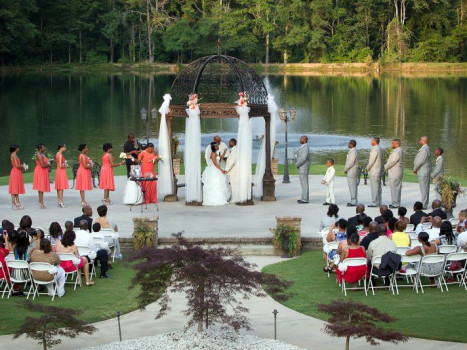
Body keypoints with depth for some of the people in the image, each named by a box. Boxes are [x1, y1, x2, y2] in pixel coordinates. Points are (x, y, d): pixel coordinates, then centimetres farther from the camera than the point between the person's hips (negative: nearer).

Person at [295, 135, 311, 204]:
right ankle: (305, 198, 17)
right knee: (304, 184, 13)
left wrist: (297, 164, -12)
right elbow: (309, 159, 24)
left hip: (303, 169, -11)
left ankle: (305, 199, -5)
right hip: (302, 169, 11)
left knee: (304, 184, -7)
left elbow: (303, 159, -27)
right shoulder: (305, 147, 16)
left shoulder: (305, 148, -17)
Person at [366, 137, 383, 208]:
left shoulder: (375, 150, -17)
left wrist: (367, 168, -3)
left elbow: (371, 161, -18)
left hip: (374, 172, -10)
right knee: (378, 187, 12)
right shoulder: (380, 149, 14)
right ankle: (378, 202, 15)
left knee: (374, 187, -8)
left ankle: (375, 203, -7)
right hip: (379, 171, 10)